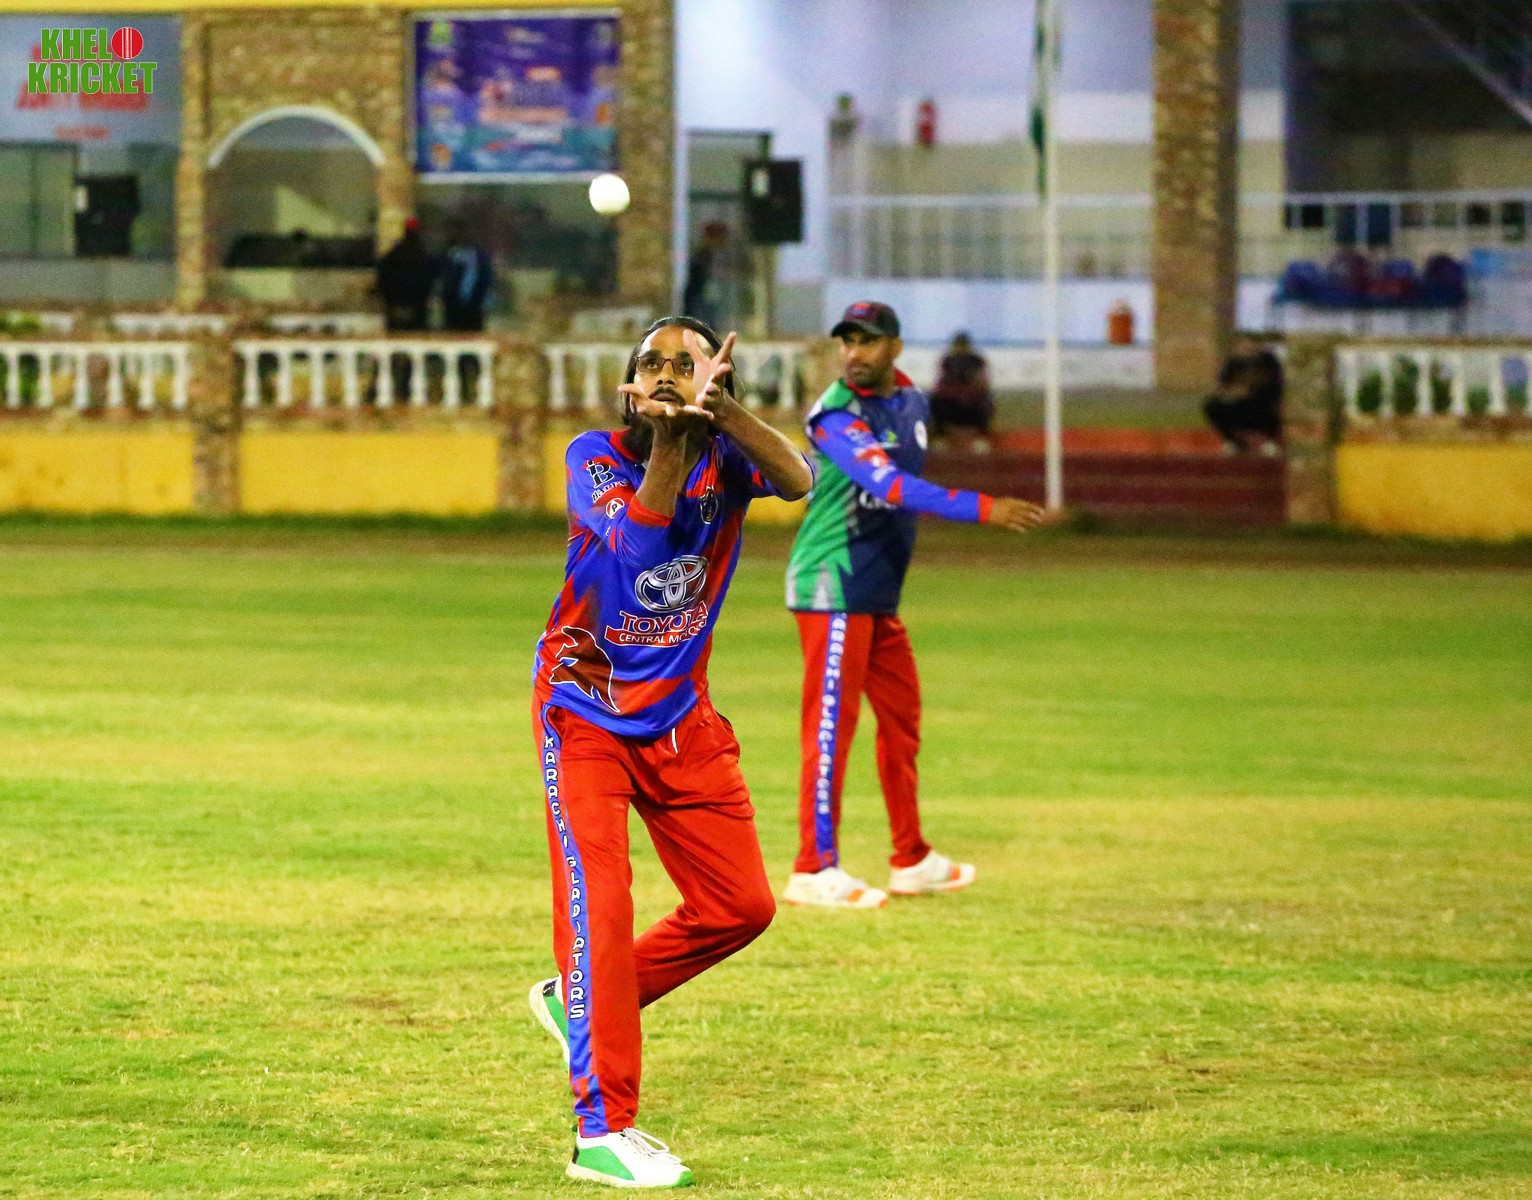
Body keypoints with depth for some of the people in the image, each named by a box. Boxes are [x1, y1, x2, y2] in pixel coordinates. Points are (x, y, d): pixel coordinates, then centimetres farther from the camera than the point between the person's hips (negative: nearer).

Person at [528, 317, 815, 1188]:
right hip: (584, 712, -4)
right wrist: (668, 439, -38)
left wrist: (717, 408, -45)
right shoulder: (595, 458, -13)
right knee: (599, 901, -15)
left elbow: (798, 481, -31)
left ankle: (580, 1002, 26)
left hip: (682, 718, 4)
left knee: (741, 906, 6)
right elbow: (637, 544, -32)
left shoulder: (725, 456, -7)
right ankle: (604, 1132, -15)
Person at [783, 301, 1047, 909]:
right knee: (832, 724, -9)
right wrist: (981, 509, -37)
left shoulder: (912, 404, 9)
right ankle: (814, 870, -7)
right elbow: (891, 487, -30)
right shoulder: (836, 416, -18)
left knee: (901, 717, 14)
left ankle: (912, 861, 23)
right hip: (834, 586, -9)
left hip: (879, 594, 9)